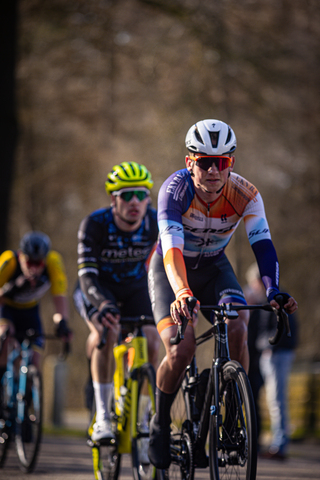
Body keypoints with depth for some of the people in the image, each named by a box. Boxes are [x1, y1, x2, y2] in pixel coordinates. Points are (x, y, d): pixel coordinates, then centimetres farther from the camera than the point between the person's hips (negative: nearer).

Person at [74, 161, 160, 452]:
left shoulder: (157, 222, -22)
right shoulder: (95, 224, -28)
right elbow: (87, 274, -33)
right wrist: (103, 303, -52)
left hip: (135, 289, 3)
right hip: (99, 290, -3)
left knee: (151, 340, -17)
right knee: (106, 330, -31)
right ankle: (102, 416, -27)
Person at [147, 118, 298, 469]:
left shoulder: (245, 194, -22)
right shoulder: (175, 189, -30)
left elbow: (262, 244, -32)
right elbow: (172, 247, -43)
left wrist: (273, 291, -49)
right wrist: (182, 292, -60)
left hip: (214, 267, 3)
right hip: (171, 269, -2)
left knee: (238, 329, -25)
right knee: (180, 351, -22)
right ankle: (161, 422, 4)